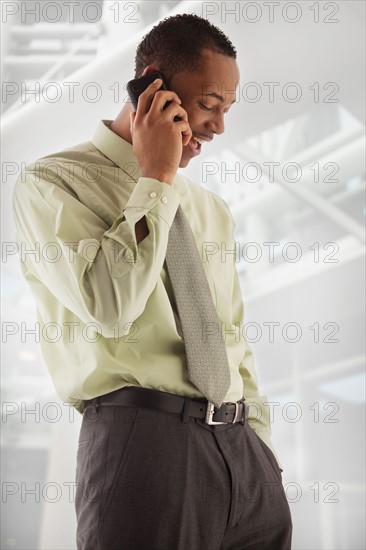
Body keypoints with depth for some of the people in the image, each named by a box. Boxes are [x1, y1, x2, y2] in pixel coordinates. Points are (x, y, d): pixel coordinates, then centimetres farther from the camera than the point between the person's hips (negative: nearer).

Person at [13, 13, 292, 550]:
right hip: (145, 443, -6)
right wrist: (156, 179, -10)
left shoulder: (211, 208, 17)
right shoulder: (51, 183, -3)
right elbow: (111, 307, -18)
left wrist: (262, 453, 13)